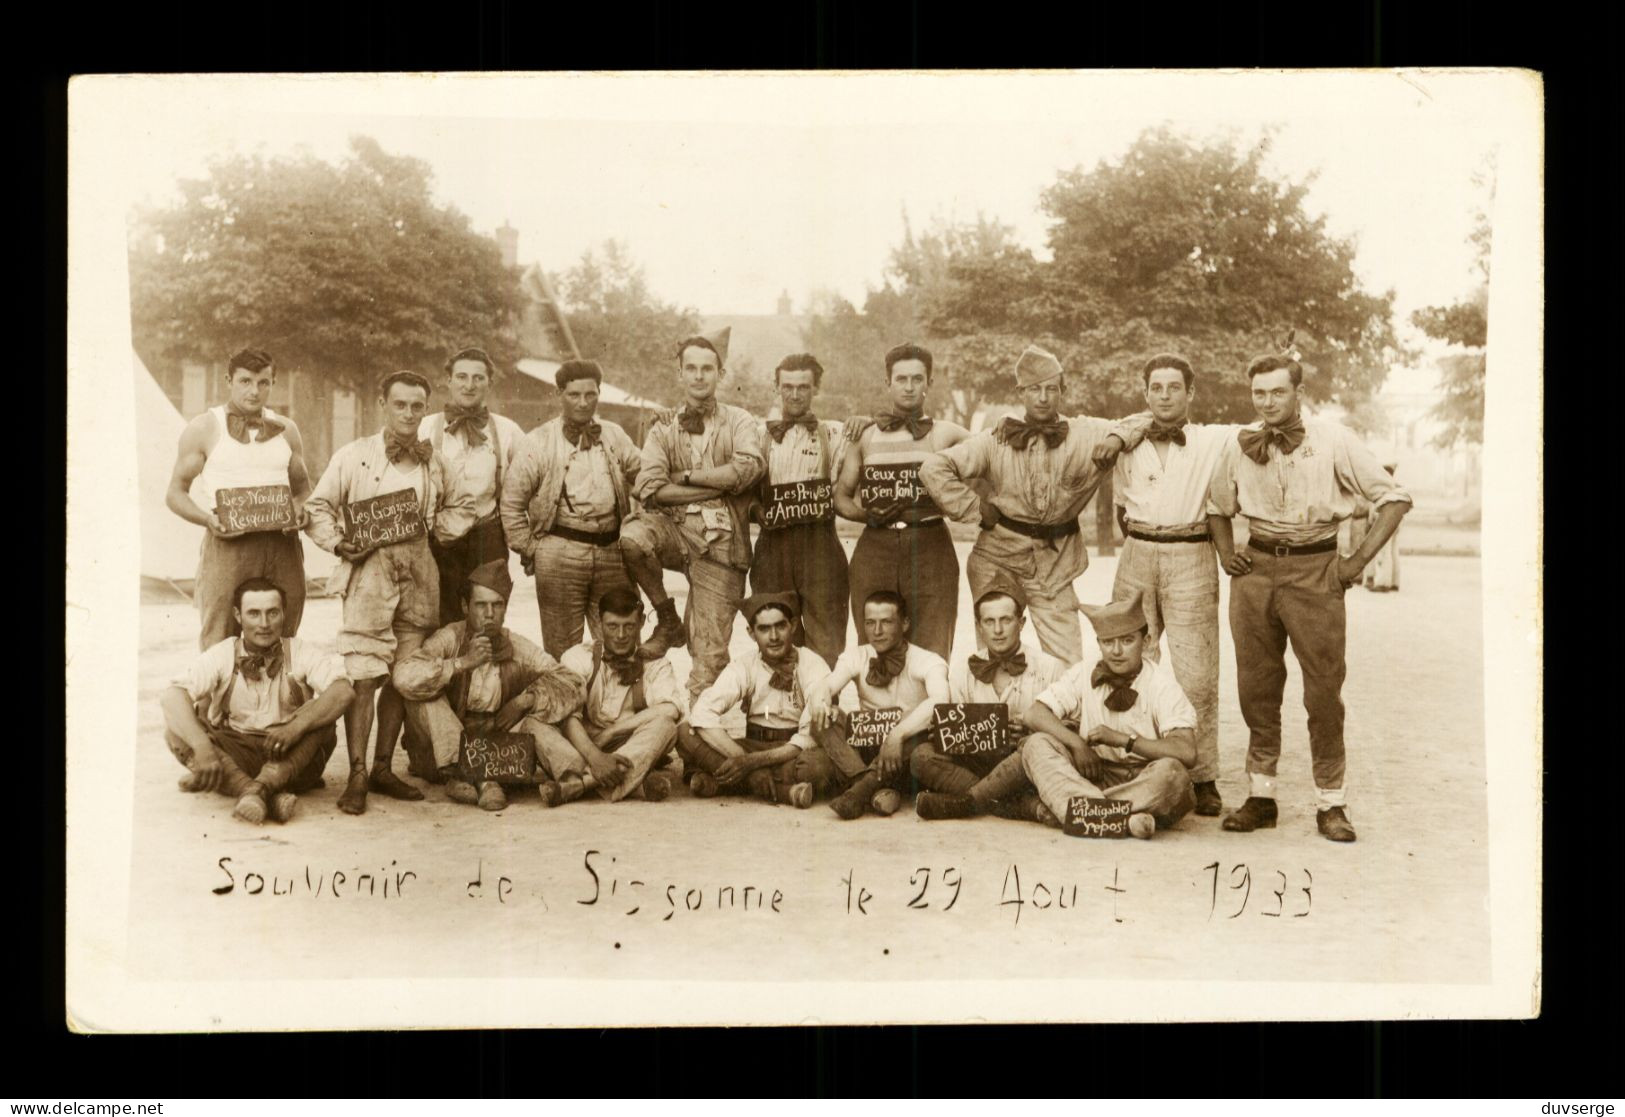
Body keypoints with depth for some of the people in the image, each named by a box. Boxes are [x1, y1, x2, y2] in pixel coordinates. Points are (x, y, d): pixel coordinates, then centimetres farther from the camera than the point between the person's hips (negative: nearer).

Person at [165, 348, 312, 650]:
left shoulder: (286, 429, 15)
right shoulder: (204, 428, 5)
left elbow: (303, 488, 23)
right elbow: (176, 493, 7)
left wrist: (300, 513, 0)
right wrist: (207, 519, -13)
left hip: (282, 544, 3)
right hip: (228, 543, -3)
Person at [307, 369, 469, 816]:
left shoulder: (432, 462, 15)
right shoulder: (353, 456, 4)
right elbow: (318, 507, 6)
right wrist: (338, 544, -8)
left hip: (418, 574, 4)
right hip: (369, 572, -4)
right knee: (364, 675, -9)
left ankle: (383, 768, 17)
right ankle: (356, 775, -4)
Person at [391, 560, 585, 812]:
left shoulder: (518, 648, -2)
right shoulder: (449, 639, -11)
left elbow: (574, 683, -4)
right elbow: (403, 676, -29)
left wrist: (525, 700, -16)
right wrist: (463, 663, -33)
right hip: (441, 752, -2)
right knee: (423, 690, -22)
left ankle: (491, 777, -26)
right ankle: (454, 774, -24)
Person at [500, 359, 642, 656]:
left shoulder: (615, 436, 12)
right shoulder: (538, 442, 1)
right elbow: (512, 502, 4)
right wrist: (528, 549, 1)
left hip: (612, 551, 3)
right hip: (560, 553, -3)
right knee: (562, 647, 1)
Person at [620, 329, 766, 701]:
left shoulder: (739, 421, 7)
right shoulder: (663, 429, 10)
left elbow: (748, 467, -14)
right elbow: (650, 489, -6)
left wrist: (687, 477, -8)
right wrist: (719, 486, -9)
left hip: (721, 543, -1)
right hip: (674, 528, 2)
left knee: (710, 653, -5)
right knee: (632, 537, -32)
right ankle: (668, 620, -8)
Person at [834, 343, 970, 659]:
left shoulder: (945, 435, 8)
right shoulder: (866, 437, 13)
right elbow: (841, 496, 16)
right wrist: (868, 516, -2)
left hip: (930, 550, -2)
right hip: (874, 548, 2)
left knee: (931, 657, -6)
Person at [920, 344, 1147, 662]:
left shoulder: (1085, 434, 0)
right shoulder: (996, 440, -1)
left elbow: (1145, 422, 4)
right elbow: (933, 468, -5)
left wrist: (1118, 436, -16)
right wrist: (974, 508, -7)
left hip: (1055, 563, 0)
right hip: (997, 557, 0)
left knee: (1067, 660, -4)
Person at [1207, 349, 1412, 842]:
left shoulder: (1334, 440, -4)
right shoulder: (1240, 444, 6)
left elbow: (1395, 498, -1)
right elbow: (1217, 507, 23)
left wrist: (1358, 560, -6)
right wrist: (1226, 554, 8)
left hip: (1315, 570, -3)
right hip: (1256, 568, 3)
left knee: (1324, 687, -3)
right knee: (1256, 686, 5)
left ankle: (1331, 802, 6)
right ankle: (1260, 796, 14)